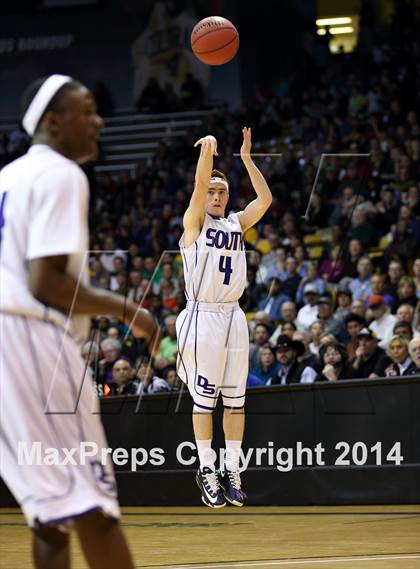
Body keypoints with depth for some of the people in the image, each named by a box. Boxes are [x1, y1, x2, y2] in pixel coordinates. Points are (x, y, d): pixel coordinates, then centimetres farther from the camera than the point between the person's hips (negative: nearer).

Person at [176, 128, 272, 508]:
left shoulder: (237, 223, 14)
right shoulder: (194, 222, 1)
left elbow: (265, 199, 2)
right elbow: (200, 185, -15)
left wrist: (246, 158, -3)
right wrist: (207, 152, -31)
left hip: (234, 317, 5)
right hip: (202, 317, -5)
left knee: (235, 398, 3)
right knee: (204, 397, -4)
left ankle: (232, 470, 5)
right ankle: (207, 470, 1)